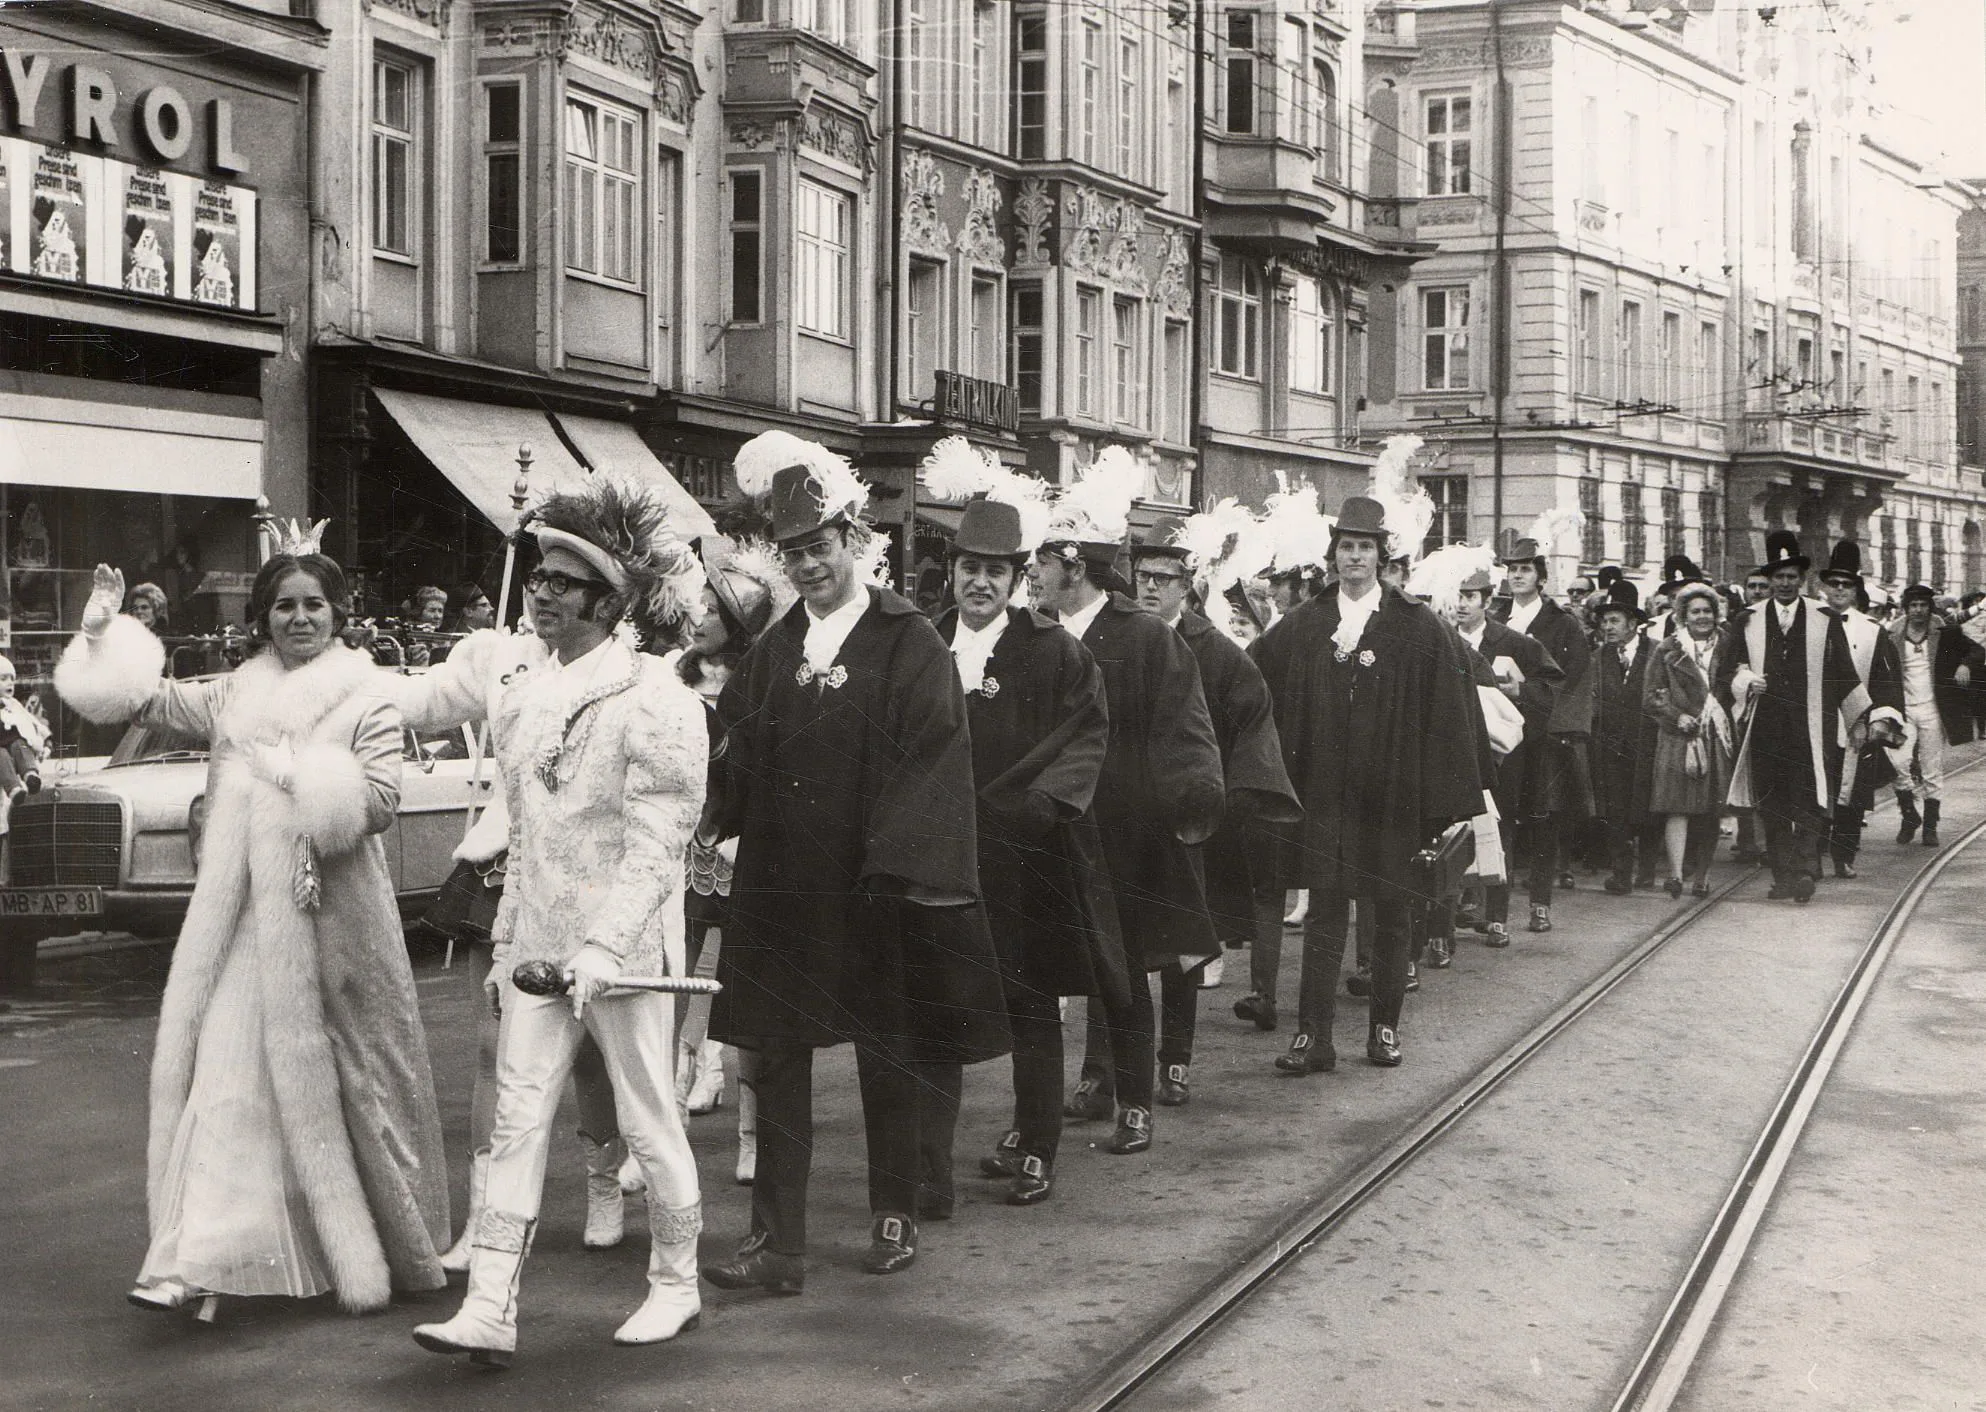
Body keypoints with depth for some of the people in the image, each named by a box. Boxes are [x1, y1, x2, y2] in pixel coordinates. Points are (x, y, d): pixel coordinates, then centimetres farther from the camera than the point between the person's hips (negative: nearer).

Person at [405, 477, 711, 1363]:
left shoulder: (655, 698, -14)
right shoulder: (509, 670, 5)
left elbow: (658, 840, -17)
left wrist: (604, 945, -23)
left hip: (627, 938, -5)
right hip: (535, 937, 5)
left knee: (647, 1118, 7)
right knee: (517, 1117, 2)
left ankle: (676, 1284, 26)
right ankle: (489, 1310, 2)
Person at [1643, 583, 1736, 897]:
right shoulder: (1666, 650, 6)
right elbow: (1650, 697, 3)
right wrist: (1676, 716, -11)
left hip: (1715, 739, 3)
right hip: (1677, 738, -3)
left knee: (1709, 812, 2)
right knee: (1677, 806, -14)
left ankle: (1701, 876, 10)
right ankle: (1676, 873, -22)